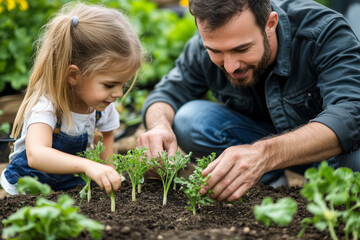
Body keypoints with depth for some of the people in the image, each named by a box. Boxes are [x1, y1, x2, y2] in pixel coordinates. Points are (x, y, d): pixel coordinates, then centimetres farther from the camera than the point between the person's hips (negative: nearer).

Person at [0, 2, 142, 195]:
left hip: (73, 183, 5)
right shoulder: (46, 105, -29)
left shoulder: (103, 105, -10)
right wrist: (87, 165, -60)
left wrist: (107, 175, -1)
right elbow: (36, 155, -46)